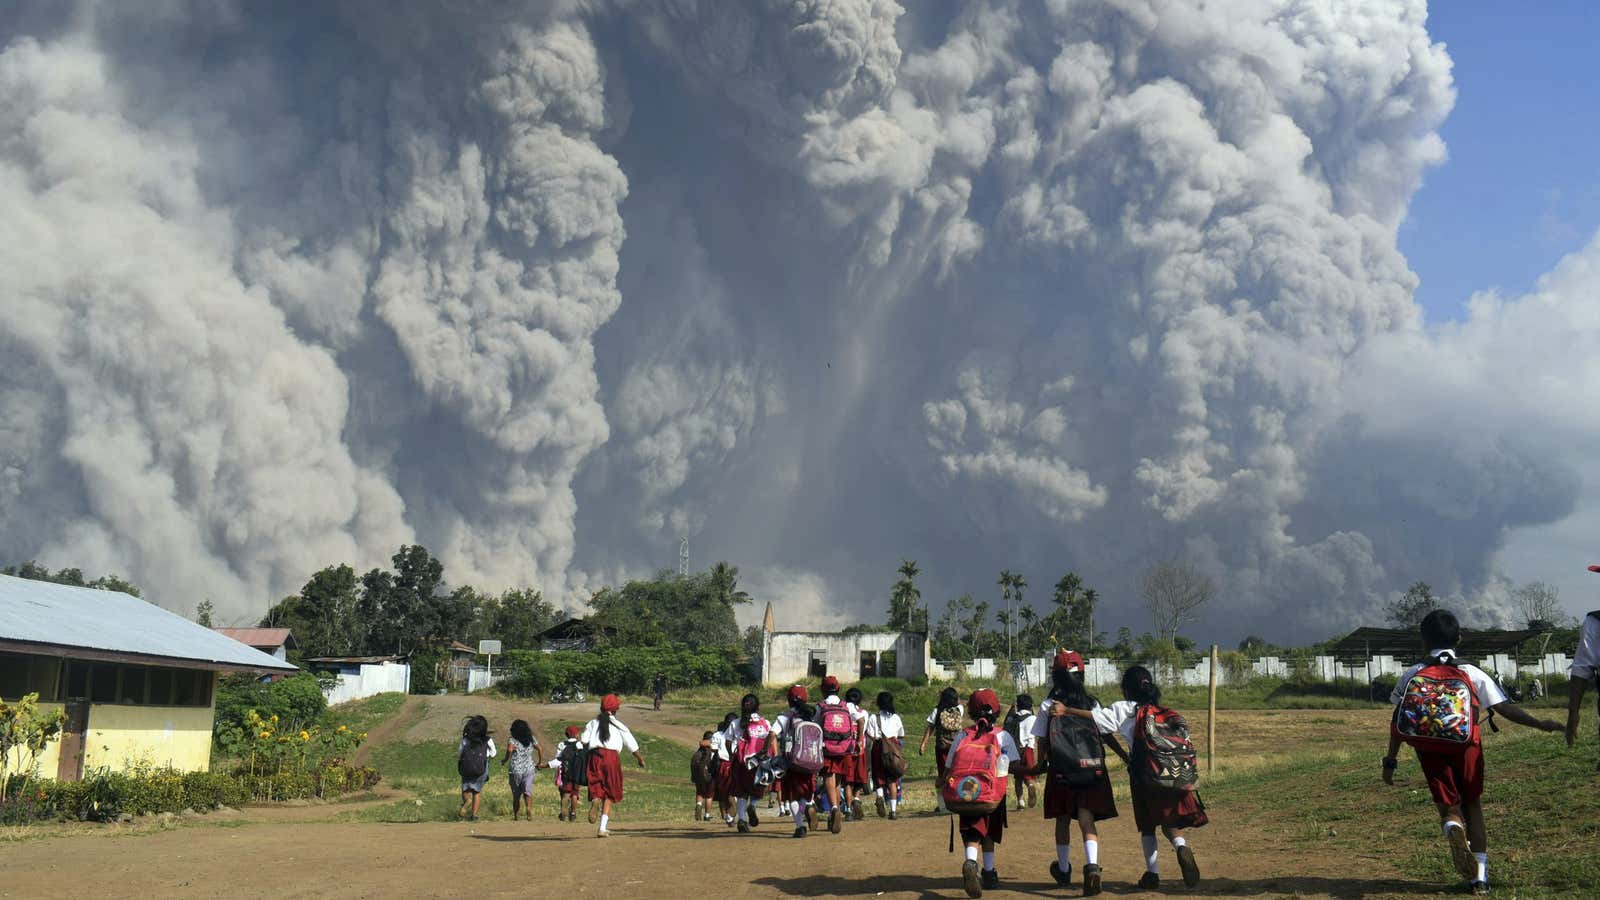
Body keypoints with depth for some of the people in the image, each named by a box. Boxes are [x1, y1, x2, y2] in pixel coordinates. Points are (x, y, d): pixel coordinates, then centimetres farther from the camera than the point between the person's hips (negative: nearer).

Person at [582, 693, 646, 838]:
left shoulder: (592, 723, 16)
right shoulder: (619, 726, 10)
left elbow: (583, 742, 1)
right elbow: (633, 746, 12)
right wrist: (641, 759, 26)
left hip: (594, 756, 2)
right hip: (611, 757, -2)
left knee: (596, 789, 9)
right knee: (610, 794, 7)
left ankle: (595, 800, -30)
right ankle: (603, 828, -3)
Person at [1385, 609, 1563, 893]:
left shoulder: (1411, 675, 4)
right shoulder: (1472, 673, 4)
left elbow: (1398, 722, 1)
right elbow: (1505, 708, -1)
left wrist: (1390, 761, 7)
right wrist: (1540, 724, 8)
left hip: (1430, 750, -1)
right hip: (1467, 747, 1)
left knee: (1448, 806, 8)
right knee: (1472, 806, 16)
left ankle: (1453, 829, -30)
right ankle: (1480, 876, 12)